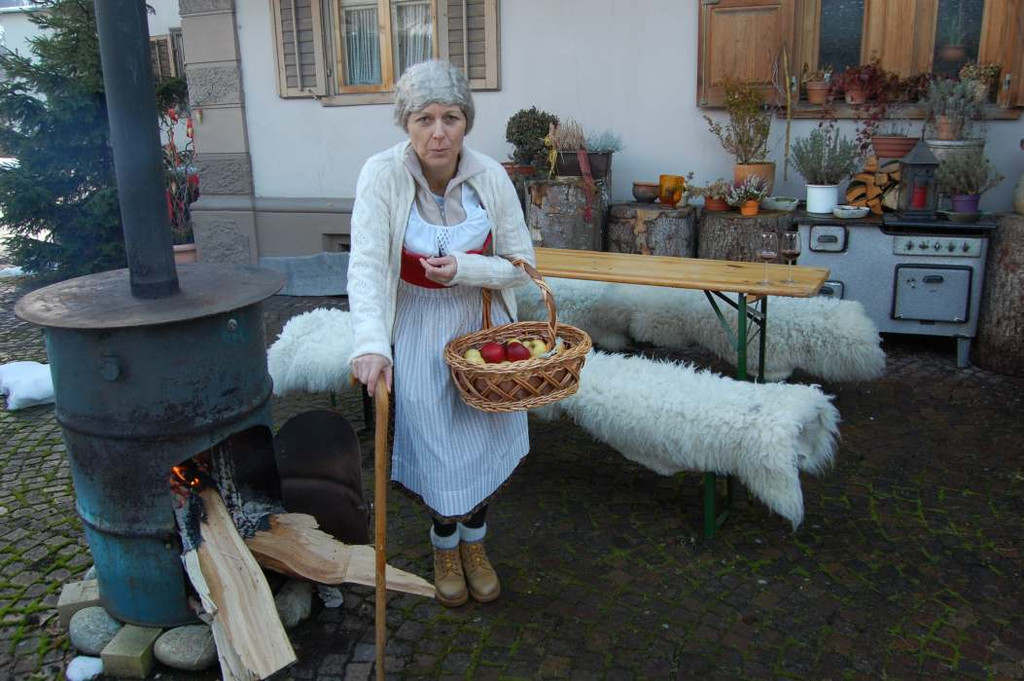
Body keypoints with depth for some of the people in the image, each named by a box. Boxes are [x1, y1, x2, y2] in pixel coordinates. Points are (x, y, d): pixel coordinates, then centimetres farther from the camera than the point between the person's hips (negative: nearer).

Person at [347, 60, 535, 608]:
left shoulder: (490, 176, -12)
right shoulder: (383, 174, -18)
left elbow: (522, 264, -5)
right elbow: (366, 266, -27)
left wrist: (464, 268, -23)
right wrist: (371, 343, -42)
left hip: (482, 326, 2)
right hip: (418, 333, -2)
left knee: (484, 442, 8)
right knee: (437, 451, 3)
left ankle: (473, 541, 36)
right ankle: (444, 545, 34)